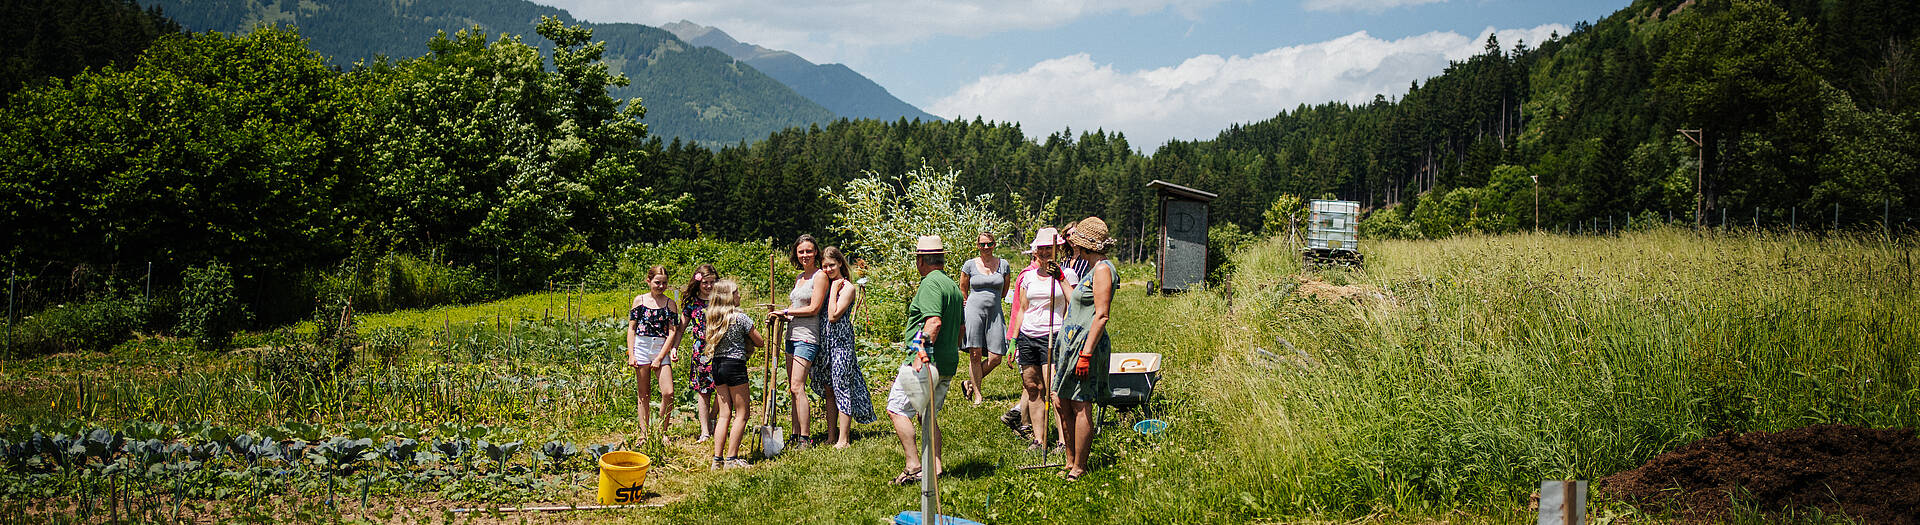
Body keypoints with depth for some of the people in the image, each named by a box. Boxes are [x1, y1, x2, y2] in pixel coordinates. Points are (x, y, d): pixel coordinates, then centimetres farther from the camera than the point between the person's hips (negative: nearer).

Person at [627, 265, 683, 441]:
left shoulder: (670, 303, 3)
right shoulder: (640, 300, 5)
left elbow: (672, 332, -1)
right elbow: (631, 329, 6)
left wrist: (660, 357, -7)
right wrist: (631, 354, -3)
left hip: (661, 349, 0)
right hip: (641, 348, 0)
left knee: (668, 393, -11)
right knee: (644, 394, 5)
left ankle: (662, 432, 6)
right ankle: (644, 433, 13)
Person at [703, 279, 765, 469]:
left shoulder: (713, 318, 7)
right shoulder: (740, 317, -10)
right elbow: (760, 342, -4)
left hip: (717, 365, 7)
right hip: (735, 365, -7)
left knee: (725, 414, 11)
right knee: (742, 413, 2)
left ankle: (717, 458, 8)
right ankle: (731, 458, -2)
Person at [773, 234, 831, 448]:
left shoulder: (820, 276, -7)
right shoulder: (800, 278, 18)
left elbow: (813, 309, -14)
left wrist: (786, 311, -8)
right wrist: (779, 315, 5)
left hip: (807, 337, -9)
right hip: (792, 335, 9)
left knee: (797, 387, -14)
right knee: (793, 389, 9)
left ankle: (805, 438, -12)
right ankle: (795, 435, 14)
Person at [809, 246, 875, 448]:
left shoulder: (847, 287, -8)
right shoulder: (827, 285, 14)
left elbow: (833, 315, -18)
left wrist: (834, 289, -13)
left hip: (841, 342, -8)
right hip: (825, 341, 8)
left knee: (841, 388, -6)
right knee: (828, 390, 10)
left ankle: (843, 440, -4)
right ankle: (831, 437, 16)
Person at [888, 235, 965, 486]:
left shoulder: (930, 283, -12)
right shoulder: (953, 286, 18)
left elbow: (935, 321, -25)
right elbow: (961, 327, 23)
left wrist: (922, 351, -30)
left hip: (926, 361, -10)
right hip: (948, 363, 10)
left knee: (896, 409, -5)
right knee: (928, 414, 16)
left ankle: (913, 465, -11)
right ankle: (935, 468, 12)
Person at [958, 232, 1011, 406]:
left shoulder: (1003, 264, 8)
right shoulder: (969, 265, 3)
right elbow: (963, 289, 16)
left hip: (995, 313, 2)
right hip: (974, 312, -2)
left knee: (995, 358, -5)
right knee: (975, 355, -6)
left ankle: (970, 383, 15)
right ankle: (977, 395, 4)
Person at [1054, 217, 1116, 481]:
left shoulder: (1103, 269, -12)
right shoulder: (1091, 269, 18)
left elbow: (1101, 316, -19)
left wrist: (1086, 353, -23)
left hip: (1087, 343, -10)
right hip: (1071, 343, 10)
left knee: (1080, 407, -4)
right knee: (1062, 403, 12)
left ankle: (1079, 469, 2)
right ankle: (1071, 462, 21)